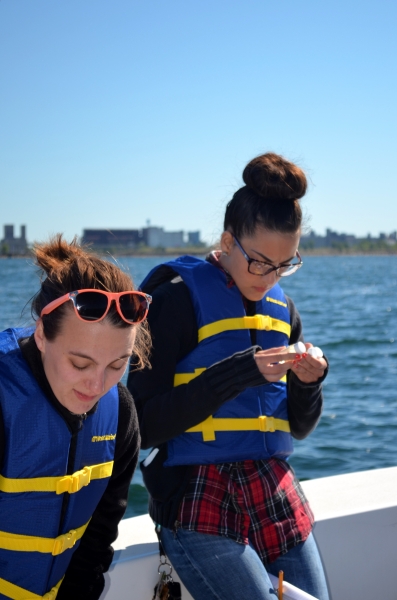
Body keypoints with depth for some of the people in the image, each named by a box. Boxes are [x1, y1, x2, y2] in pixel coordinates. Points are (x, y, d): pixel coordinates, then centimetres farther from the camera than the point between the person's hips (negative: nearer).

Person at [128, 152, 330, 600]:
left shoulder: (282, 310, 11)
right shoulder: (179, 298, -8)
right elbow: (144, 426, -13)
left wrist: (308, 383, -5)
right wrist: (238, 373, -20)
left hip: (277, 499, 6)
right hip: (202, 512, -6)